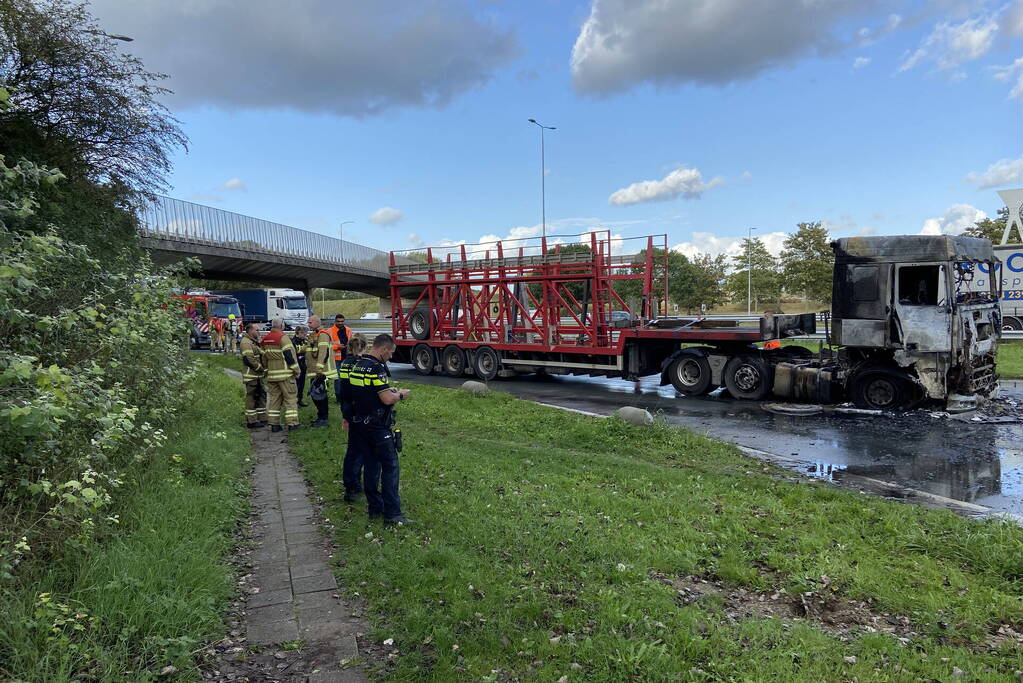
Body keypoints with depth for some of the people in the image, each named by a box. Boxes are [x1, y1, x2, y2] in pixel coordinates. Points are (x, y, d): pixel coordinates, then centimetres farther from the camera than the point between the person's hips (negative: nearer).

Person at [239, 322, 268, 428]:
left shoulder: (255, 342, 20)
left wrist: (263, 369, 12)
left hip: (258, 375, 10)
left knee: (261, 396, 15)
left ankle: (262, 418, 24)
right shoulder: (246, 342, -14)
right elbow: (249, 360, -22)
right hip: (251, 375, -10)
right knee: (251, 397, -5)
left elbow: (260, 357, 26)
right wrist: (262, 369, -15)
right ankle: (251, 421, -1)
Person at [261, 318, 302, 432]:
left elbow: (263, 357, 18)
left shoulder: (265, 339, 13)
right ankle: (292, 423, -2)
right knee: (290, 397, -1)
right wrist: (296, 370, -8)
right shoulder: (282, 337, -12)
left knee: (274, 398, 11)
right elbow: (289, 354, -16)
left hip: (271, 374, 7)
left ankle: (274, 424, 11)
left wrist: (266, 371, 25)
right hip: (285, 373, -7)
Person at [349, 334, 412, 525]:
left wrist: (389, 390, 17)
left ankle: (375, 508, 20)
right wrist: (400, 395, -4)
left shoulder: (357, 366, 10)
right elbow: (387, 399, -22)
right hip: (378, 426, -9)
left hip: (360, 424, 9)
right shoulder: (376, 368, -19)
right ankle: (392, 514, -5)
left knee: (371, 465, 14)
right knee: (390, 467, -4)